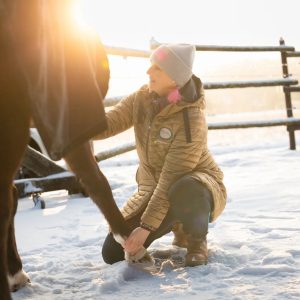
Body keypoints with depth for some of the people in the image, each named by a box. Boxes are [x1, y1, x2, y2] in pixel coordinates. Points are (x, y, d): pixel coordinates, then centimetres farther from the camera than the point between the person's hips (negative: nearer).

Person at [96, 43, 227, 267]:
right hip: (154, 189, 6)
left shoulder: (191, 120, -27)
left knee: (182, 192, -44)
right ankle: (178, 224, 18)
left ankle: (197, 240, -9)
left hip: (195, 187, -6)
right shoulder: (141, 99, -7)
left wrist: (146, 227, -30)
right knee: (113, 253, -7)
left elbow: (171, 180, -29)